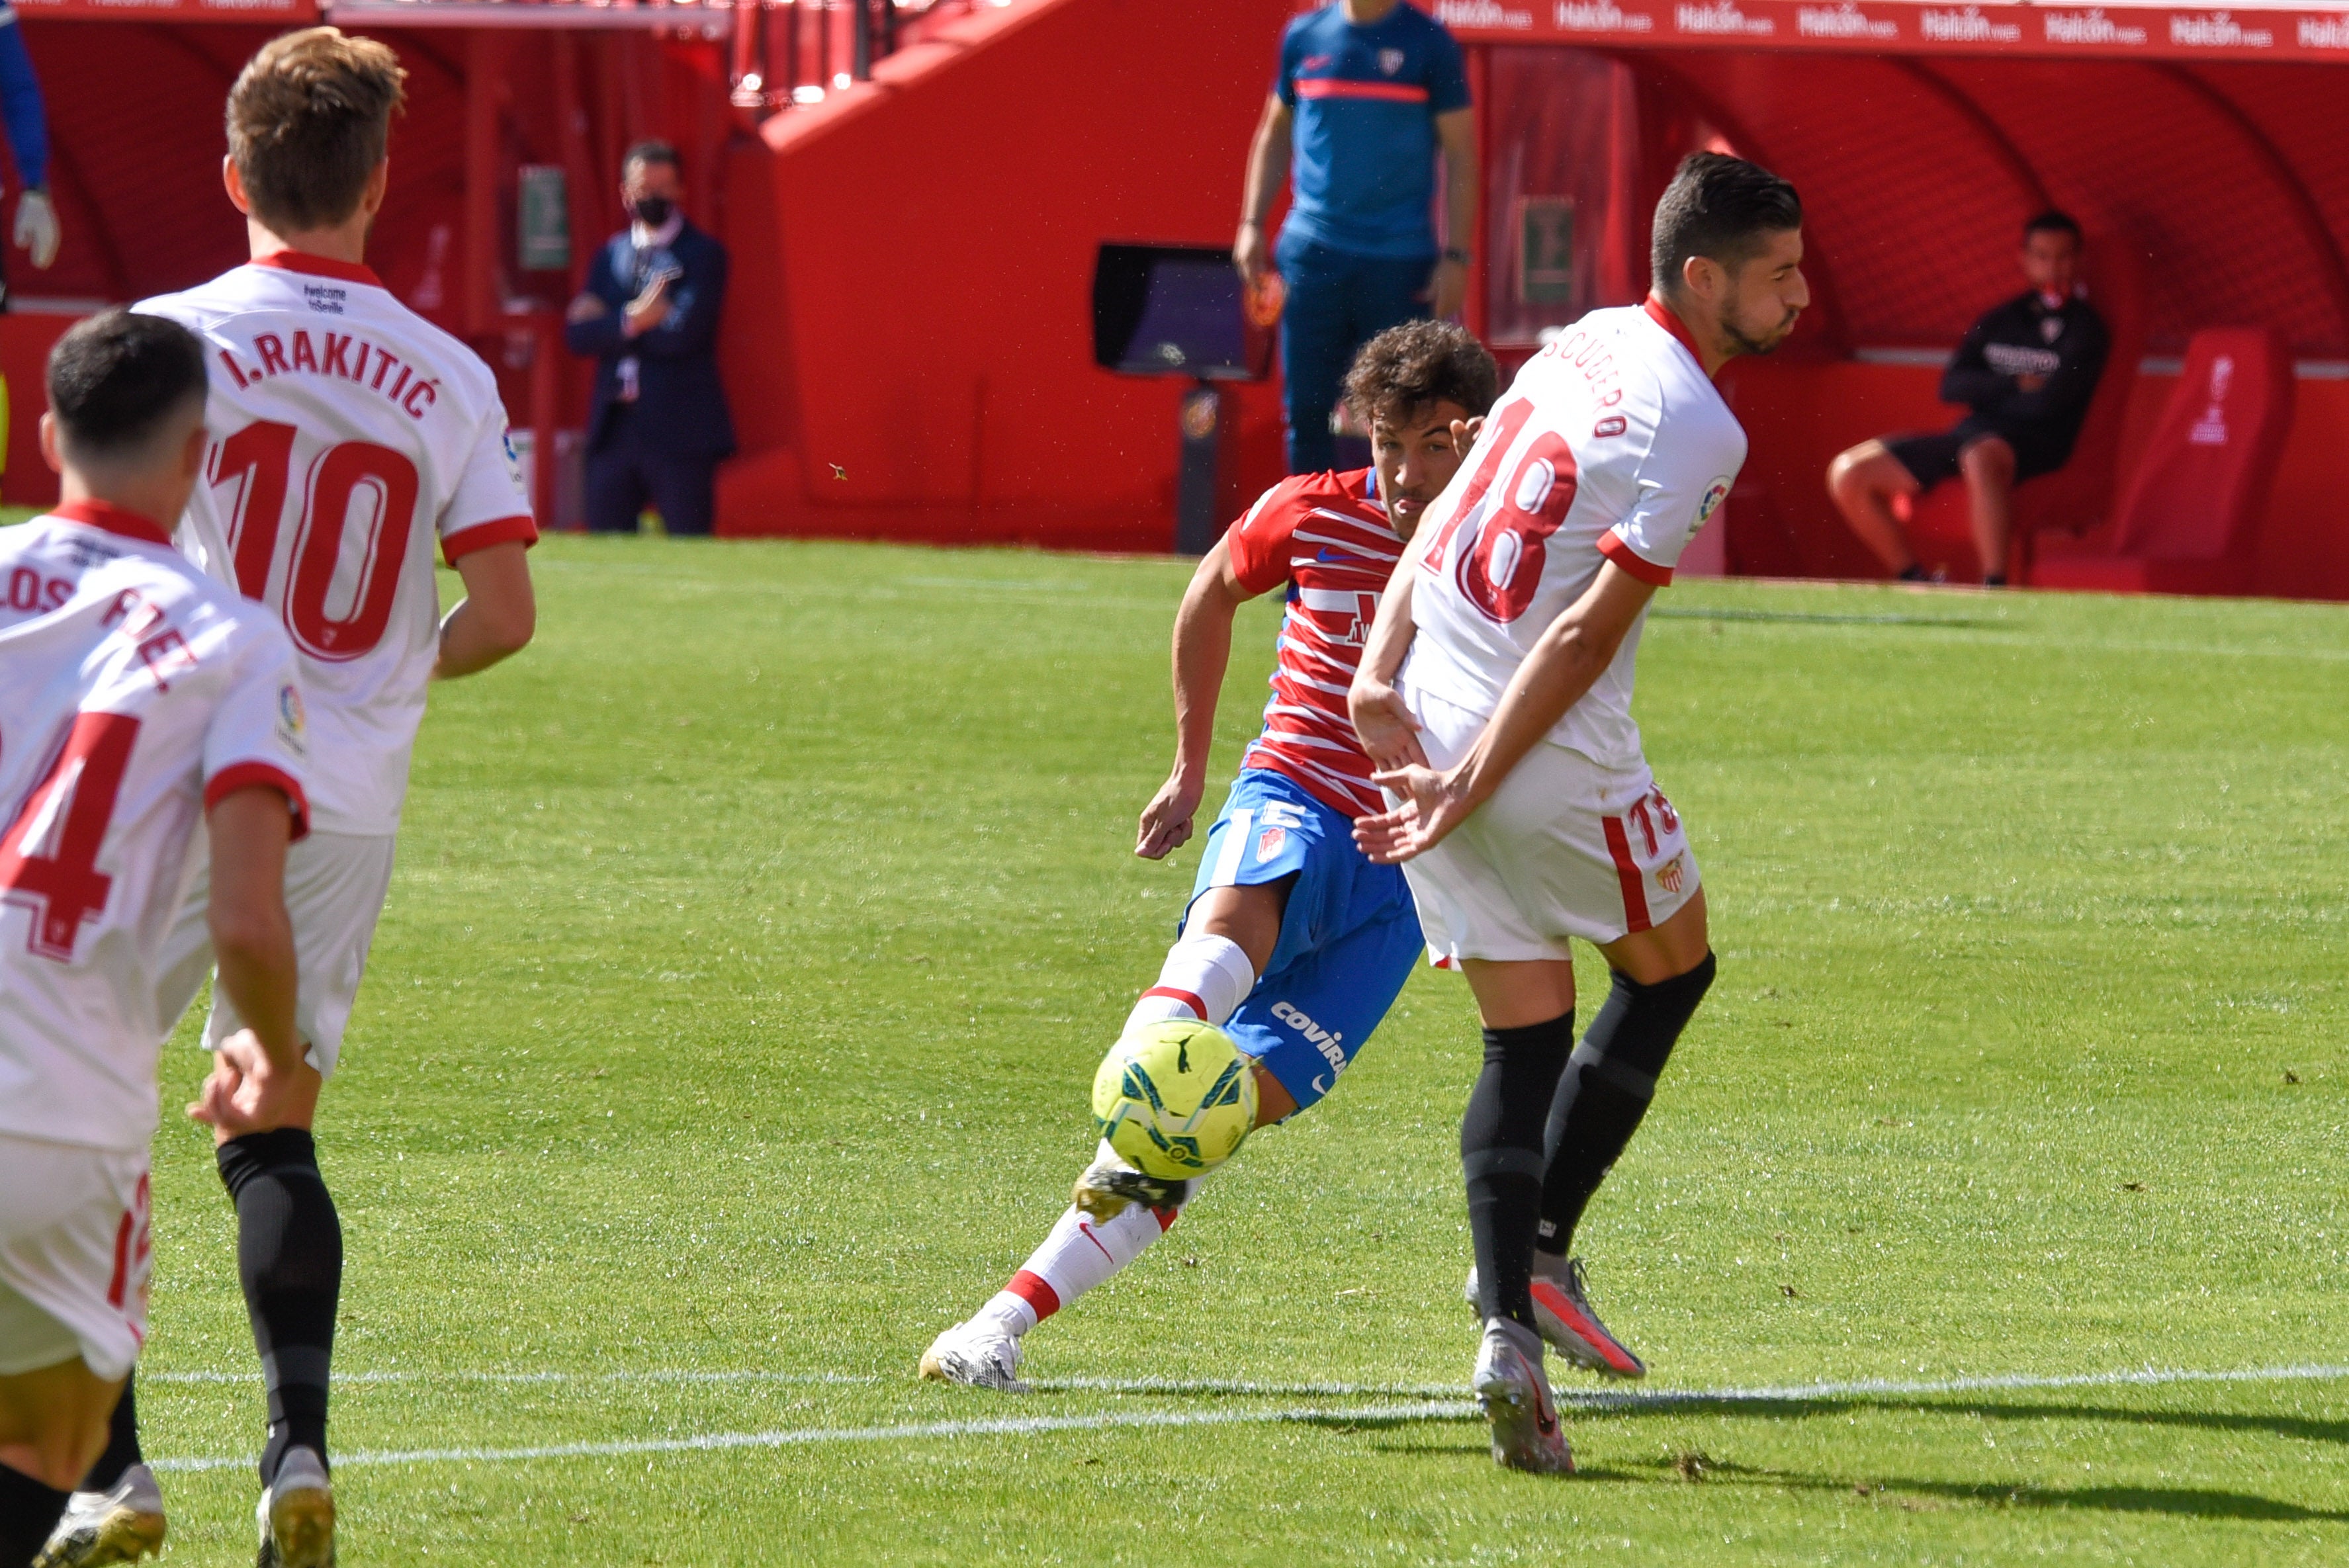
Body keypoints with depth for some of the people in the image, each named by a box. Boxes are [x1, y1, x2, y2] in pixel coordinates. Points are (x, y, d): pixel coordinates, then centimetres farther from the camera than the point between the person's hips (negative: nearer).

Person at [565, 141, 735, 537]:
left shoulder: (703, 254, -1)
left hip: (679, 430, -5)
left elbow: (682, 335, -15)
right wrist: (631, 322, -12)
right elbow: (577, 334, 3)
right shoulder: (609, 256, 15)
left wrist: (609, 325, -5)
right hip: (615, 428, 5)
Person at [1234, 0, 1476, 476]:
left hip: (1400, 258, -3)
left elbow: (1461, 155, -1)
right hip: (1312, 253, 3)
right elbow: (1275, 134, 18)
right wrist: (1252, 224, 8)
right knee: (1305, 407, 4)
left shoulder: (1429, 42, -2)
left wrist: (1455, 257, -7)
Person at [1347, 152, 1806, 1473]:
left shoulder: (1585, 345, 10)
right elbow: (1586, 632, -18)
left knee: (1526, 1039, 10)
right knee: (1671, 969, 19)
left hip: (1426, 728, 7)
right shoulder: (1699, 427, -15)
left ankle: (1510, 1328, -3)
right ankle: (1541, 1250, 16)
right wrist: (1473, 791, -17)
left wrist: (1383, 675, 1)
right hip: (1558, 768, -7)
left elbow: (1444, 513, 8)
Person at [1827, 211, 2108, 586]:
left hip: (2036, 443, -7)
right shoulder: (1999, 321, 19)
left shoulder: (2084, 328, 3)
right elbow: (1950, 387, 9)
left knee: (1981, 455, -44)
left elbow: (2049, 401, -11)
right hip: (1968, 437, 7)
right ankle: (1913, 583, 2)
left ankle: (1994, 590, -49)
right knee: (1847, 473, -4)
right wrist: (2015, 385, -4)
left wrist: (1985, 392, 1)